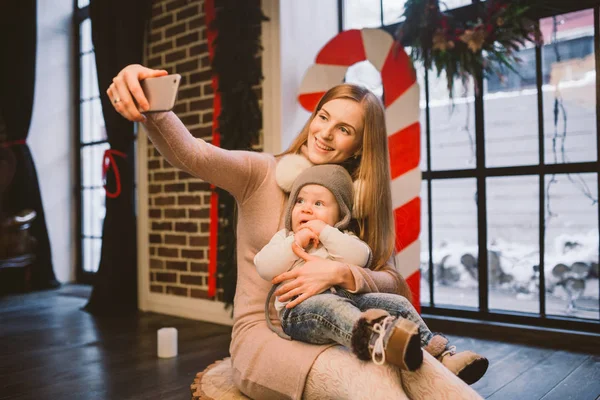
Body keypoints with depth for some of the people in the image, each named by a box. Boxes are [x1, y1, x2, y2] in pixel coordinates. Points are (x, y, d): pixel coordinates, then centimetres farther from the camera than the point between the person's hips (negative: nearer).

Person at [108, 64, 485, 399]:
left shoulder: (359, 200, 5)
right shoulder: (262, 173, -3)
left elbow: (393, 282, -3)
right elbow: (191, 154, -23)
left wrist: (341, 273, -22)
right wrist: (151, 106, -43)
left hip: (325, 335, 3)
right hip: (263, 337, -3)